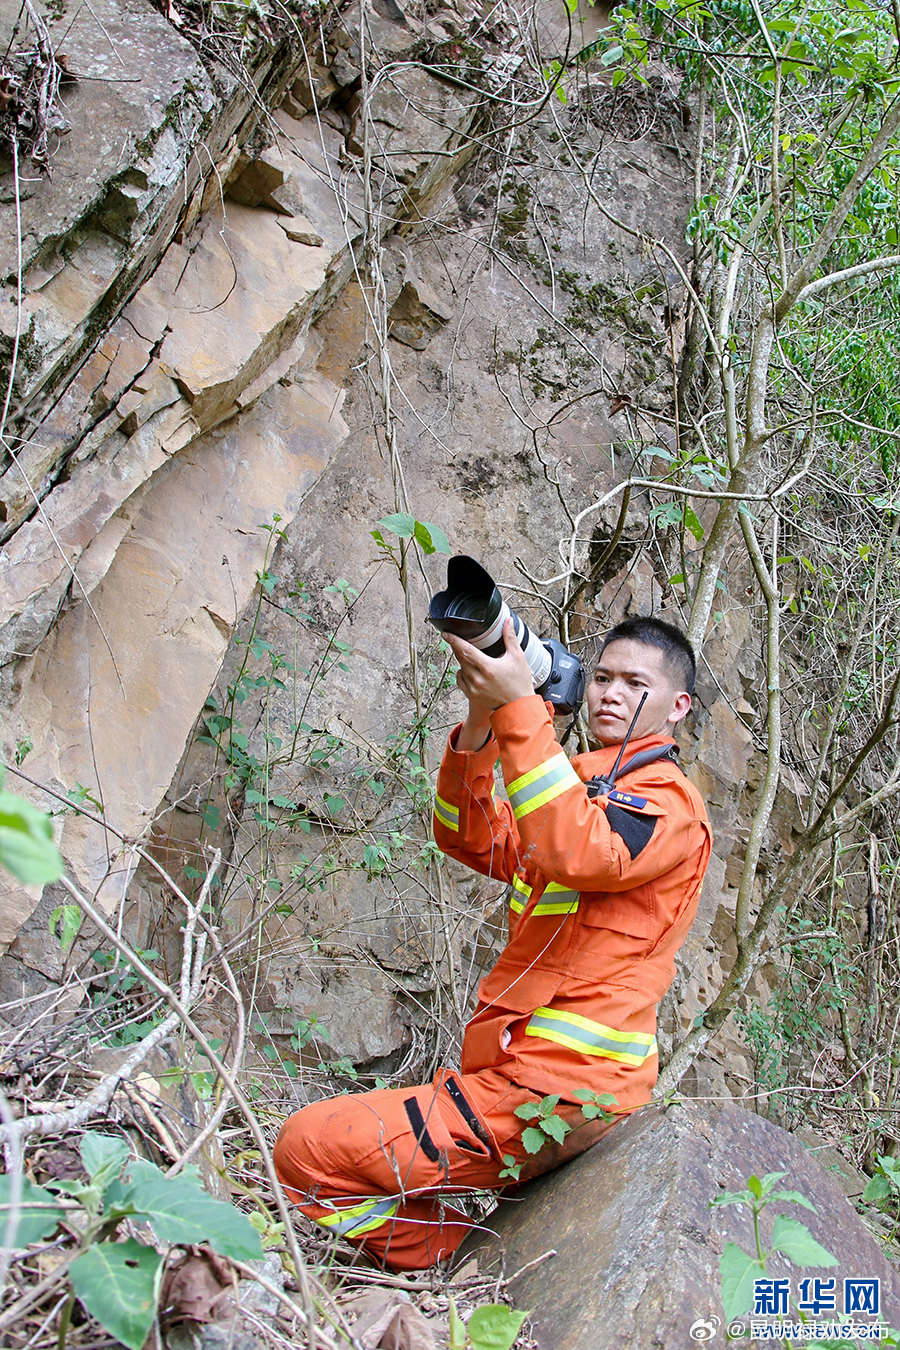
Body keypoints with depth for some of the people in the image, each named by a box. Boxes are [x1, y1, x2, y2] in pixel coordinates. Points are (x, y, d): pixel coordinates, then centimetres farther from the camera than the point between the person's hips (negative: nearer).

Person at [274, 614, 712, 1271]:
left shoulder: (668, 799, -8)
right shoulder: (583, 784, 20)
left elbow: (579, 854, -29)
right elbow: (471, 840, 10)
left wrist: (520, 708, -32)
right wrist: (481, 723, -6)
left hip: (553, 1091, -10)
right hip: (524, 1073, 10)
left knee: (307, 1148, -12)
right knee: (319, 1134, 24)